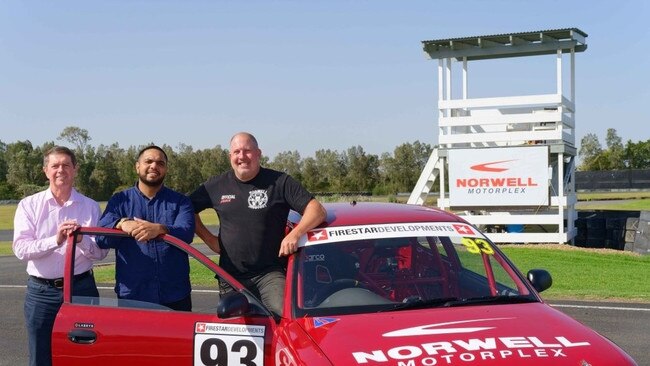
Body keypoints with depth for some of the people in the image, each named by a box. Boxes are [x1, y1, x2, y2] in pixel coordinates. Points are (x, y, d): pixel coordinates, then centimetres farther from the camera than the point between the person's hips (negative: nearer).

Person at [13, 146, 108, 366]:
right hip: (42, 292, 0)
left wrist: (81, 240, -21)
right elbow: (20, 249, -11)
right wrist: (55, 241, -25)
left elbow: (101, 252, 0)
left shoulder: (90, 207, 5)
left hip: (82, 288, 0)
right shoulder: (29, 205, 2)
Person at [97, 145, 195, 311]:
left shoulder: (180, 201, 8)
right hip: (131, 296, 0)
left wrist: (160, 229, -33)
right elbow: (100, 237, -3)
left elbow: (186, 233, -11)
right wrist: (122, 224, -26)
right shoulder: (119, 200, 10)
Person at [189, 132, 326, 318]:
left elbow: (317, 210, -7)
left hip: (271, 274, -3)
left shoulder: (279, 182, -2)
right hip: (231, 276, 3)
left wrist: (295, 234, -23)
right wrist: (208, 238, 7)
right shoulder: (216, 185, 7)